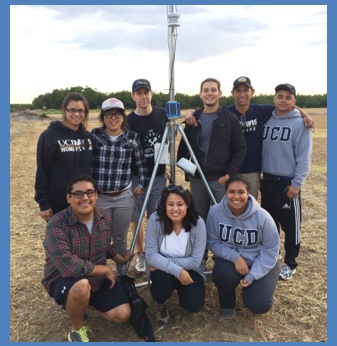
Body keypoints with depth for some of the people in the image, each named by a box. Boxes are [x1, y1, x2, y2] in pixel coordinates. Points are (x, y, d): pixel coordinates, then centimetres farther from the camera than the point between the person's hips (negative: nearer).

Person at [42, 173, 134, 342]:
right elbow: (69, 267, -36)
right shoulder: (57, 224, -27)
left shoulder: (105, 218, -6)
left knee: (123, 314, -6)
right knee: (82, 286, -39)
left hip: (97, 277, 6)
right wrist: (106, 269, -25)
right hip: (63, 279, -6)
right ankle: (76, 330, -6)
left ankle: (80, 303, 21)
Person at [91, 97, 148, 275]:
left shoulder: (132, 137, 1)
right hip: (99, 197, 0)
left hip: (124, 197, 1)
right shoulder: (94, 135, 0)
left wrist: (142, 184, 2)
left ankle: (121, 273, 29)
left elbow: (141, 163, 9)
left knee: (120, 238, 11)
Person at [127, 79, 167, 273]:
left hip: (158, 175, 2)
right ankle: (141, 255, 22)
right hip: (136, 177, -2)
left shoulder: (162, 114, 2)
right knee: (137, 218, 6)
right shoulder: (129, 121, -7)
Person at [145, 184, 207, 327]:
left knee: (195, 304, -19)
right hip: (163, 269, -1)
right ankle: (159, 304, 4)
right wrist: (177, 271, -33)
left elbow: (195, 261, -20)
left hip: (189, 270, 1)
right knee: (164, 279, -33)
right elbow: (151, 255, -22)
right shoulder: (155, 219, -22)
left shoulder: (198, 223, -21)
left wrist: (163, 261, -24)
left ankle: (180, 288, 19)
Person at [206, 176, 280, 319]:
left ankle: (255, 286, 23)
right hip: (230, 259, 1)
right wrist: (235, 257, -26)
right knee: (221, 274, -33)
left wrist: (252, 276, -20)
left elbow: (270, 249, -12)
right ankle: (227, 303, 5)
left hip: (260, 263, 0)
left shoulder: (262, 217, -21)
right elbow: (213, 243, -9)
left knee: (259, 305, -17)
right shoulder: (215, 212, -19)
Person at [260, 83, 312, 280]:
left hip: (288, 184, -5)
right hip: (267, 181, 5)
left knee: (290, 226, 5)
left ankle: (290, 263, 22)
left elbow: (304, 157, -11)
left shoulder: (300, 124, -9)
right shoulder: (267, 121, 6)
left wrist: (296, 184, -14)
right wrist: (260, 175, 5)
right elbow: (261, 149, 9)